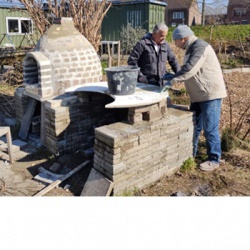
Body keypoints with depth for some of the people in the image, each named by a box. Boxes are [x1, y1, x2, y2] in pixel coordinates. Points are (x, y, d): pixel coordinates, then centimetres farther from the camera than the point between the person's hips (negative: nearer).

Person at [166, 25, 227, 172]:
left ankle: (214, 160, 9)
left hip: (211, 94, -10)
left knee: (210, 129, -4)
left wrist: (173, 81, -22)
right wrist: (173, 76, 17)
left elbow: (190, 69, -26)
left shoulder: (199, 46, -14)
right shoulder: (192, 48, 17)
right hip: (199, 95, 10)